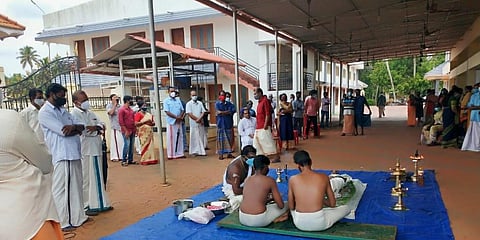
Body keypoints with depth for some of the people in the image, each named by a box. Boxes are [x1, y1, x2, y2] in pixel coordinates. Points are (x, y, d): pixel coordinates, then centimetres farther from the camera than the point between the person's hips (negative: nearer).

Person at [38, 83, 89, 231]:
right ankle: (64, 222, 8)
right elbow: (63, 131, -18)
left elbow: (80, 127, 10)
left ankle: (77, 217, 27)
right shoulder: (45, 112, -7)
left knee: (76, 186, 15)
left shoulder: (63, 110, 18)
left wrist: (75, 127, -13)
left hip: (74, 153, 8)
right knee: (61, 189, -1)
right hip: (62, 156, -8)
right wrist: (76, 128, 0)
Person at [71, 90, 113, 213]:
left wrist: (96, 127, -11)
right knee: (86, 179, 0)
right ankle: (86, 206, 11)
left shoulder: (89, 113, 17)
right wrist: (98, 128, -7)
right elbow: (84, 130, -22)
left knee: (97, 178, 15)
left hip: (95, 149, 8)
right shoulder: (75, 114, -10)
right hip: (85, 151, -8)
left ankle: (99, 203, 26)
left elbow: (102, 124, 12)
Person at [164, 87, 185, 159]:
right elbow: (167, 112, -11)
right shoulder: (166, 101, -2)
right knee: (171, 138, -3)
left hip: (179, 122, 5)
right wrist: (176, 117, -17)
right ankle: (171, 154, 2)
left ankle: (179, 153, 15)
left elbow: (182, 110, 10)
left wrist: (180, 117, -10)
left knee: (180, 138, 8)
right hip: (171, 122, -5)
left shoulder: (178, 100, 14)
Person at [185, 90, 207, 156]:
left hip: (200, 123, 4)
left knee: (202, 137, 5)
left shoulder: (200, 103, 10)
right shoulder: (189, 104, 0)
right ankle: (195, 151, 5)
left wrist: (199, 119, -12)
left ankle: (201, 151, 11)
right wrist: (197, 119, -10)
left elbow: (203, 112, 4)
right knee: (194, 138, -1)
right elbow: (189, 113, -9)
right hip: (193, 123, -4)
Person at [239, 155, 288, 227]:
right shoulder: (270, 181, -4)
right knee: (286, 205, 18)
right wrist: (273, 198, 22)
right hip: (258, 220, -4)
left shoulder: (247, 180, 11)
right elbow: (281, 205, 0)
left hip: (242, 219, 4)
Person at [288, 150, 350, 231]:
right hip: (319, 224, -2)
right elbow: (332, 204, 6)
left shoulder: (292, 179, -5)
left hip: (300, 224, 3)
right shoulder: (324, 177, -4)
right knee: (346, 208, 23)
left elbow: (291, 207, 4)